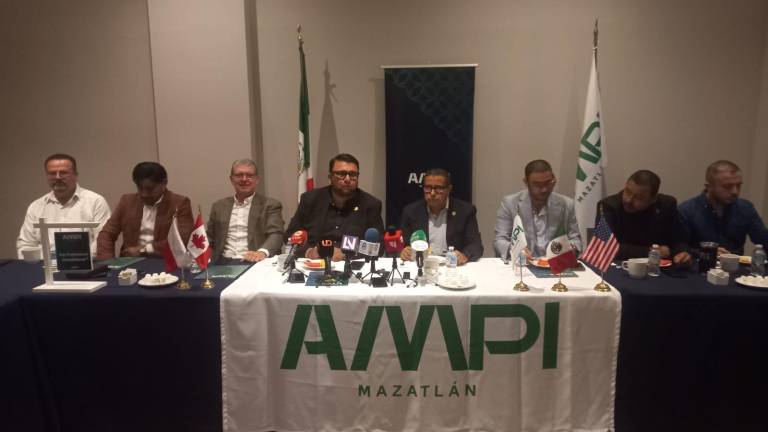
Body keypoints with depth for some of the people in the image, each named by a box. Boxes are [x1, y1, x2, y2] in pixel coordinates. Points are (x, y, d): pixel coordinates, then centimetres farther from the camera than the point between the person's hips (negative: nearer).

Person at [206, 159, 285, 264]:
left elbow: (276, 235, -8)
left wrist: (262, 252, -30)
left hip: (255, 263, -3)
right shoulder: (219, 206, 19)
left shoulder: (270, 205, 6)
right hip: (224, 264, 3)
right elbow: (209, 239, 21)